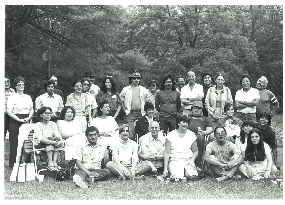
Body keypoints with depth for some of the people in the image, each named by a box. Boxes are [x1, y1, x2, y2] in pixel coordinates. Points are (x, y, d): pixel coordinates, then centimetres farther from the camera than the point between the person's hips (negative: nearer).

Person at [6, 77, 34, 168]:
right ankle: (13, 163, 5)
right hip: (15, 122, -4)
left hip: (26, 122, 4)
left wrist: (28, 118, -3)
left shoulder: (28, 97, 14)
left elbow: (32, 110, 17)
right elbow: (9, 111, -8)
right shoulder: (12, 98, -1)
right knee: (15, 143, -3)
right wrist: (19, 120, -15)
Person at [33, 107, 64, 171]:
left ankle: (55, 162, -36)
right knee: (50, 139, -32)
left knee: (57, 139, -27)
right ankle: (50, 163, -43)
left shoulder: (53, 124, 7)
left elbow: (58, 135, -7)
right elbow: (40, 138, -23)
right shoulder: (38, 125, -7)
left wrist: (61, 141, -31)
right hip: (40, 145, -4)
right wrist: (53, 142, -37)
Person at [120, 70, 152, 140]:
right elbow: (121, 101, 9)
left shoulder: (144, 90, 10)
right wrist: (125, 110, -1)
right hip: (130, 113, -2)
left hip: (140, 113, 2)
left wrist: (144, 111, 4)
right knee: (131, 131, -7)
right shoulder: (126, 89, 6)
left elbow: (148, 101, 15)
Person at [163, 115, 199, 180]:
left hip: (188, 160, 2)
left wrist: (192, 160, -6)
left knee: (191, 176, -28)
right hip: (174, 161, -2)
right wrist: (165, 169, -9)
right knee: (177, 177, -29)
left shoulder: (191, 135, 6)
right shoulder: (171, 135, 0)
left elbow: (195, 151, 15)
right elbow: (167, 152, -2)